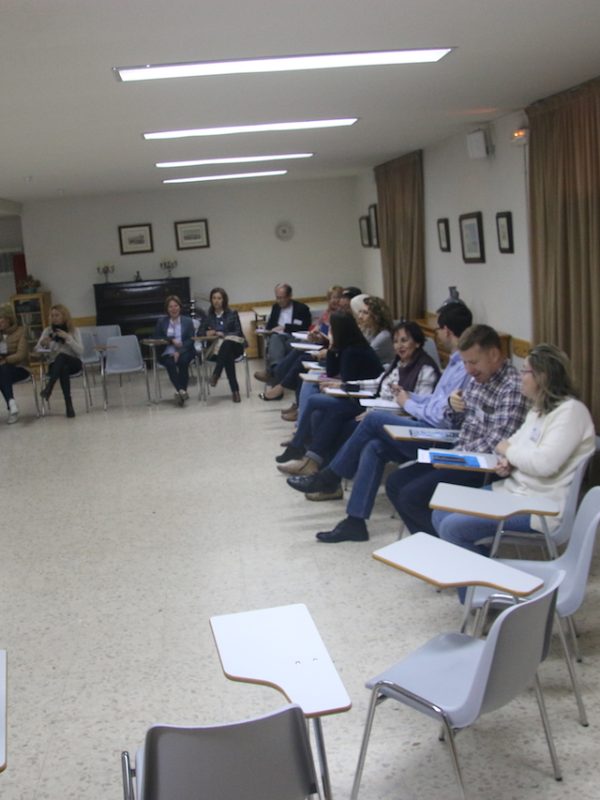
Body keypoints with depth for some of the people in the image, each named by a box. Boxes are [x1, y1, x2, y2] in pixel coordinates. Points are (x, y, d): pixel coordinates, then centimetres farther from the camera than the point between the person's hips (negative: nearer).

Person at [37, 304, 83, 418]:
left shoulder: (74, 330, 2)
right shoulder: (47, 330, 8)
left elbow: (80, 351, -9)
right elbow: (37, 351, 4)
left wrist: (68, 338, -20)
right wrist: (42, 344, -18)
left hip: (73, 363, -2)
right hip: (55, 365, 2)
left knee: (61, 356, -37)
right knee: (63, 369, -37)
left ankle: (48, 388, -46)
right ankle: (68, 404, -40)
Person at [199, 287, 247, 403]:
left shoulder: (232, 314, 13)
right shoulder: (208, 316, 18)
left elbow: (238, 332, 3)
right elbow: (200, 332, 12)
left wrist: (222, 334, -12)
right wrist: (207, 333, -12)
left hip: (233, 346, 0)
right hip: (215, 349, 1)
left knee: (226, 343, -40)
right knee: (228, 356, -37)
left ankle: (216, 374, -42)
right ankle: (235, 390, -42)